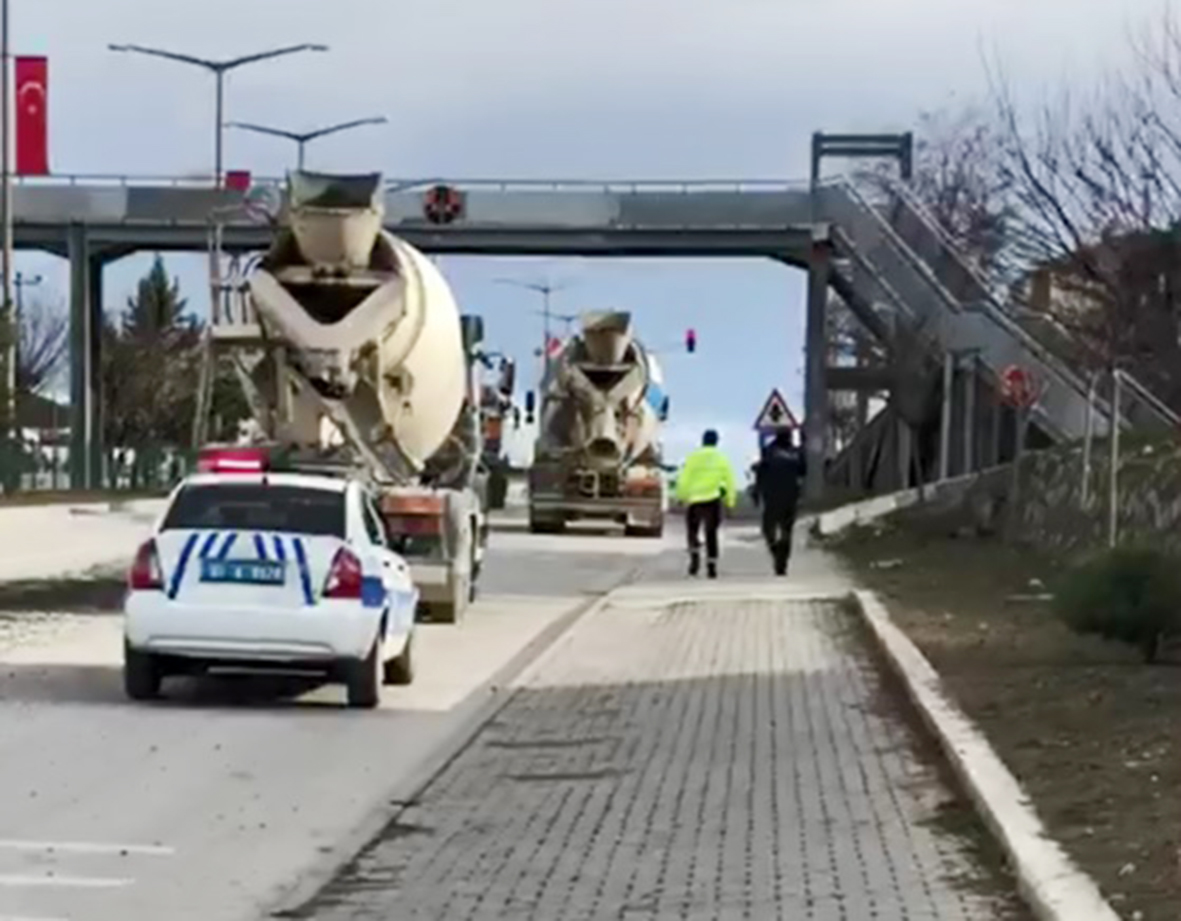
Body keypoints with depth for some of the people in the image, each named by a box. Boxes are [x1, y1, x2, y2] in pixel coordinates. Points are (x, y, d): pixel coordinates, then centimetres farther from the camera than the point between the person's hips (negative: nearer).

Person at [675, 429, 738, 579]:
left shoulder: (693, 458, -4)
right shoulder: (722, 459, 2)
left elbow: (684, 480, -6)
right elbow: (730, 481, 3)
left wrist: (681, 496, 9)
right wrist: (730, 501, 15)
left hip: (694, 500, -1)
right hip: (713, 500, 1)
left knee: (693, 531, 16)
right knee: (711, 533, 11)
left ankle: (695, 555, -6)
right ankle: (711, 565, 4)